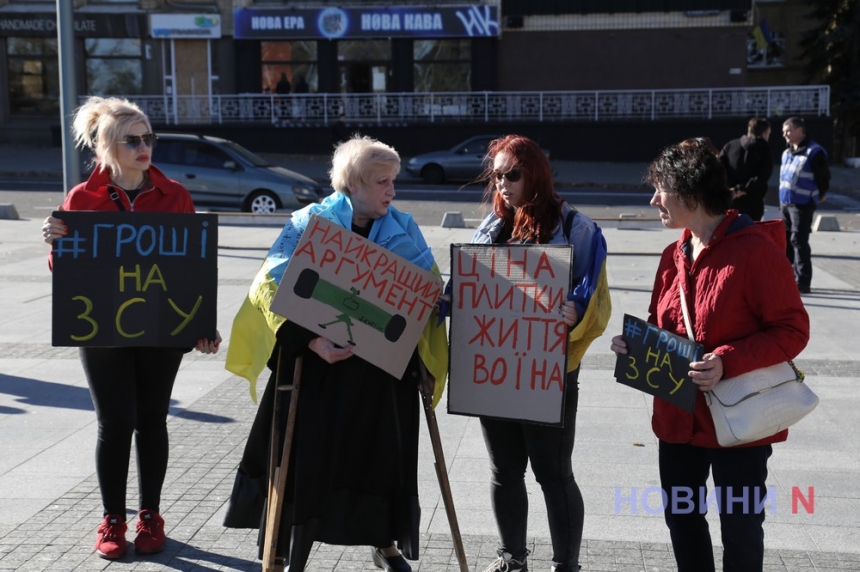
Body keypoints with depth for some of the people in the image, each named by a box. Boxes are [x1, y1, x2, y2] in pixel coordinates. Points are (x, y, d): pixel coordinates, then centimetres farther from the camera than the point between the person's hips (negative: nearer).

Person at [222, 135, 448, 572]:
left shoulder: (404, 230, 5)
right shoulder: (309, 223, -5)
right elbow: (274, 288, -12)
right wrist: (311, 341, -24)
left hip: (384, 366, 3)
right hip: (320, 364, -2)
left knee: (384, 455, 8)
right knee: (310, 457, 1)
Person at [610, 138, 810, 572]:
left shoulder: (756, 250, -17)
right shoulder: (675, 255, 7)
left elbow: (793, 330, -17)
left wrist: (728, 362, -29)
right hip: (679, 416, 7)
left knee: (740, 527, 9)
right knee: (680, 516, 17)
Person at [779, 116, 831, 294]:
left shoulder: (814, 152, -12)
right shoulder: (787, 153, 15)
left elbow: (824, 177, -9)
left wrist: (819, 196, 1)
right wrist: (783, 199, 17)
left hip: (802, 205, -8)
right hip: (785, 204, 8)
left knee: (799, 241, -8)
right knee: (786, 241, 11)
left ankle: (802, 282, -3)